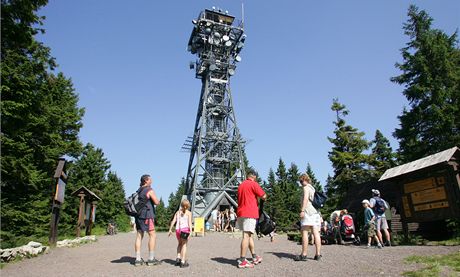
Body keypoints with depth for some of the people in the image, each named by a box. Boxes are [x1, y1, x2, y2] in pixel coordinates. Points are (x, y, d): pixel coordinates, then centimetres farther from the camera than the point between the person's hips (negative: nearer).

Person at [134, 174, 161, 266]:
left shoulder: (139, 190, 15)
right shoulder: (150, 190, -9)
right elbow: (157, 202, -13)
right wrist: (158, 200, 7)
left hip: (138, 215, 8)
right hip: (147, 215, -8)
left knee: (139, 236, 7)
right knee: (152, 235, -2)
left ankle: (138, 259, 9)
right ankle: (151, 259, -1)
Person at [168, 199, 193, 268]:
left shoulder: (178, 212, 15)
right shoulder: (189, 213, 4)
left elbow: (173, 221, 10)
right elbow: (189, 222, -8)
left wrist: (170, 230, 13)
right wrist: (190, 231, -13)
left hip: (178, 229, 4)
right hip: (185, 229, -3)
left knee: (180, 244, 23)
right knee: (184, 245, 6)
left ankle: (178, 257, 10)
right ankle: (183, 261, 2)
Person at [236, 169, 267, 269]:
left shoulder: (241, 185, 18)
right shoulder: (253, 184, -5)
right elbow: (263, 196, -7)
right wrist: (264, 198, 15)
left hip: (240, 213, 8)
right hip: (250, 213, -8)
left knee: (250, 234, 16)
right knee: (246, 235, -8)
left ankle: (254, 257, 24)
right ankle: (242, 261, -9)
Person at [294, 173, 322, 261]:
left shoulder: (306, 187, 0)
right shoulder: (313, 188, 25)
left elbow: (305, 198, -15)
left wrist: (302, 210, -22)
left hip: (308, 211, -8)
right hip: (316, 212, 8)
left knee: (304, 232, -8)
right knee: (316, 233, 4)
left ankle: (303, 255, -10)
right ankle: (318, 254, 3)